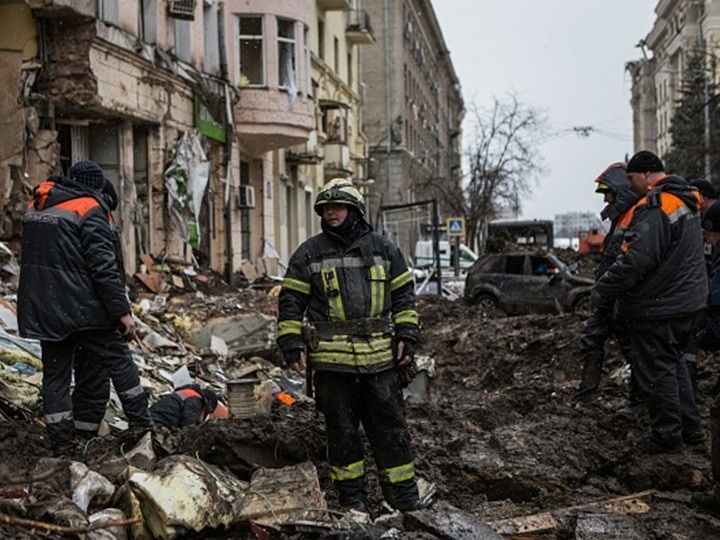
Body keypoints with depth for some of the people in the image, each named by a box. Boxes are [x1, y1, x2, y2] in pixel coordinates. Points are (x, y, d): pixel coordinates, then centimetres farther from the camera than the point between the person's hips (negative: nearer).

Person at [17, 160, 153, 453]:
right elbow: (103, 265, -17)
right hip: (83, 308, -7)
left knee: (55, 373, 9)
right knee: (117, 361, 7)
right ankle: (142, 427, 13)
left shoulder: (35, 207, 14)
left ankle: (61, 445, 10)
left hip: (43, 309, 7)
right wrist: (122, 310, -15)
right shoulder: (89, 209, -10)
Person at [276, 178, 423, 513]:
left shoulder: (383, 249, 9)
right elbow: (291, 303, 4)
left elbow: (404, 297, 13)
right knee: (341, 429, 7)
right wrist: (292, 346, -4)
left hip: (380, 356, 1)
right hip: (331, 359, -1)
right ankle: (351, 498, 20)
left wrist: (406, 338, 4)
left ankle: (405, 499, 16)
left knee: (391, 426, 6)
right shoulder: (308, 254, 4)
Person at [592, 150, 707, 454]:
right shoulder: (686, 199, 10)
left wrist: (603, 290, -19)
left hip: (656, 307, -10)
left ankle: (667, 435, 10)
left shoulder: (654, 207, -22)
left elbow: (635, 259, -28)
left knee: (656, 370, 2)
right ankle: (690, 427, 26)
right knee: (673, 362, 21)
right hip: (687, 300, 10)